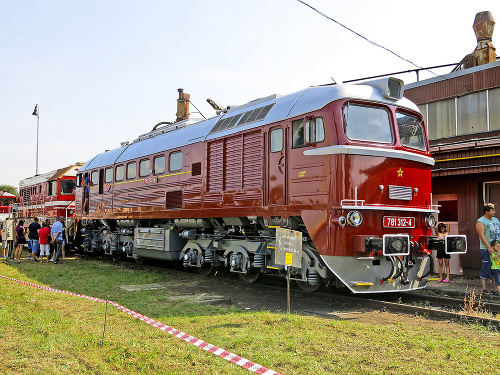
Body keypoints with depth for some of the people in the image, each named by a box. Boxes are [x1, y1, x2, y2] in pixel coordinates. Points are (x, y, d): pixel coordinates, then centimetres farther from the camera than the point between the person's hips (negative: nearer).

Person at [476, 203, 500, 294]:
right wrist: (489, 247, -21)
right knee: (486, 268, -5)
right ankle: (483, 288, 0)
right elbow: (482, 235, -14)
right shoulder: (480, 221, -5)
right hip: (486, 249, -7)